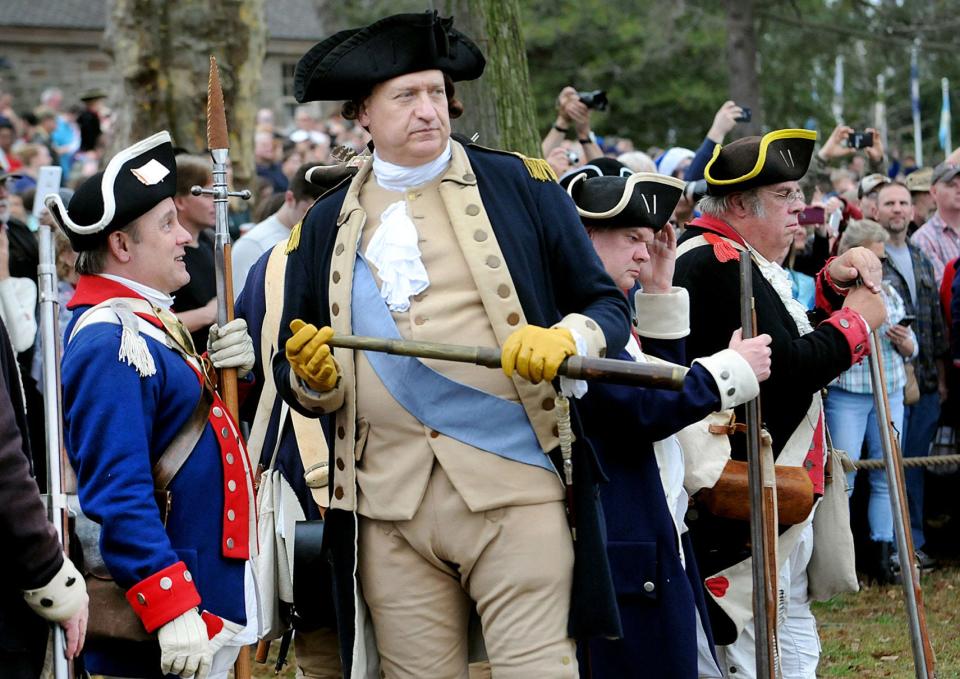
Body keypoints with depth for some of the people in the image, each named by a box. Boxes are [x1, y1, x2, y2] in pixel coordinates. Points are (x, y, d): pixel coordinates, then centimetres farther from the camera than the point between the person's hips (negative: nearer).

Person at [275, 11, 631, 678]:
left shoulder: (520, 185, 5)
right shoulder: (325, 227, 13)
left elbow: (608, 305, 8)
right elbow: (296, 379, 17)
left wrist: (564, 338, -14)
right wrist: (313, 378, -7)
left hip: (515, 491, -2)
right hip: (390, 509, 3)